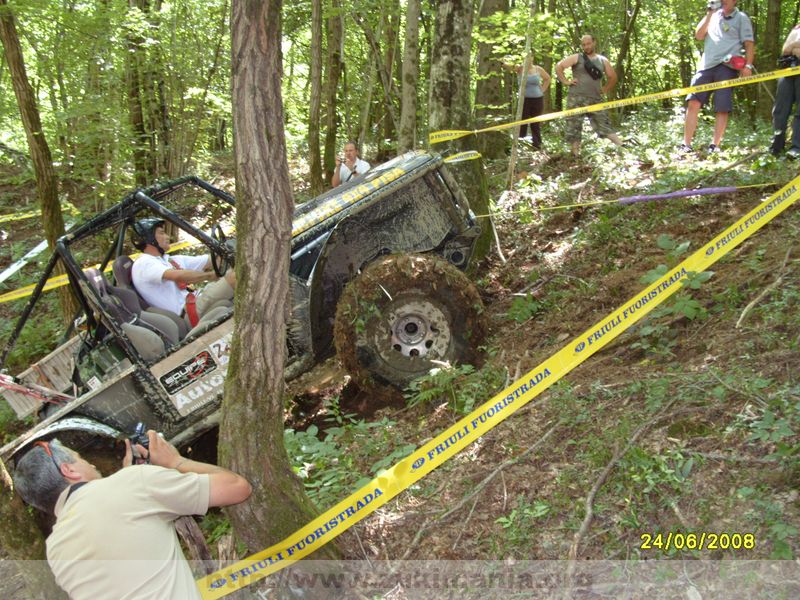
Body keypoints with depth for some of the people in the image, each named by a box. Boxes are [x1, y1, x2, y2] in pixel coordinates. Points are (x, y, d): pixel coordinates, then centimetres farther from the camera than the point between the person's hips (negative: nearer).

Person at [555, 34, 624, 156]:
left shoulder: (602, 60, 13)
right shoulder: (576, 58, 4)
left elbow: (613, 77, 23)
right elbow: (559, 66, -1)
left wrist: (605, 90, 13)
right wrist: (565, 81, -6)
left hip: (595, 99, 2)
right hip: (576, 99, -2)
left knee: (604, 125, -3)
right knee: (574, 126, -2)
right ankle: (575, 154, 3)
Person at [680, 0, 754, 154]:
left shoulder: (741, 18, 9)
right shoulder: (713, 17, 21)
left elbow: (749, 43, 1)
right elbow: (698, 35, 9)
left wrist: (748, 65, -12)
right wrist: (709, 14, 2)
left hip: (727, 66, -3)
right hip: (706, 65, 3)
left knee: (722, 108, -6)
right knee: (693, 102, -9)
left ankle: (714, 145, -4)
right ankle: (686, 145, -8)